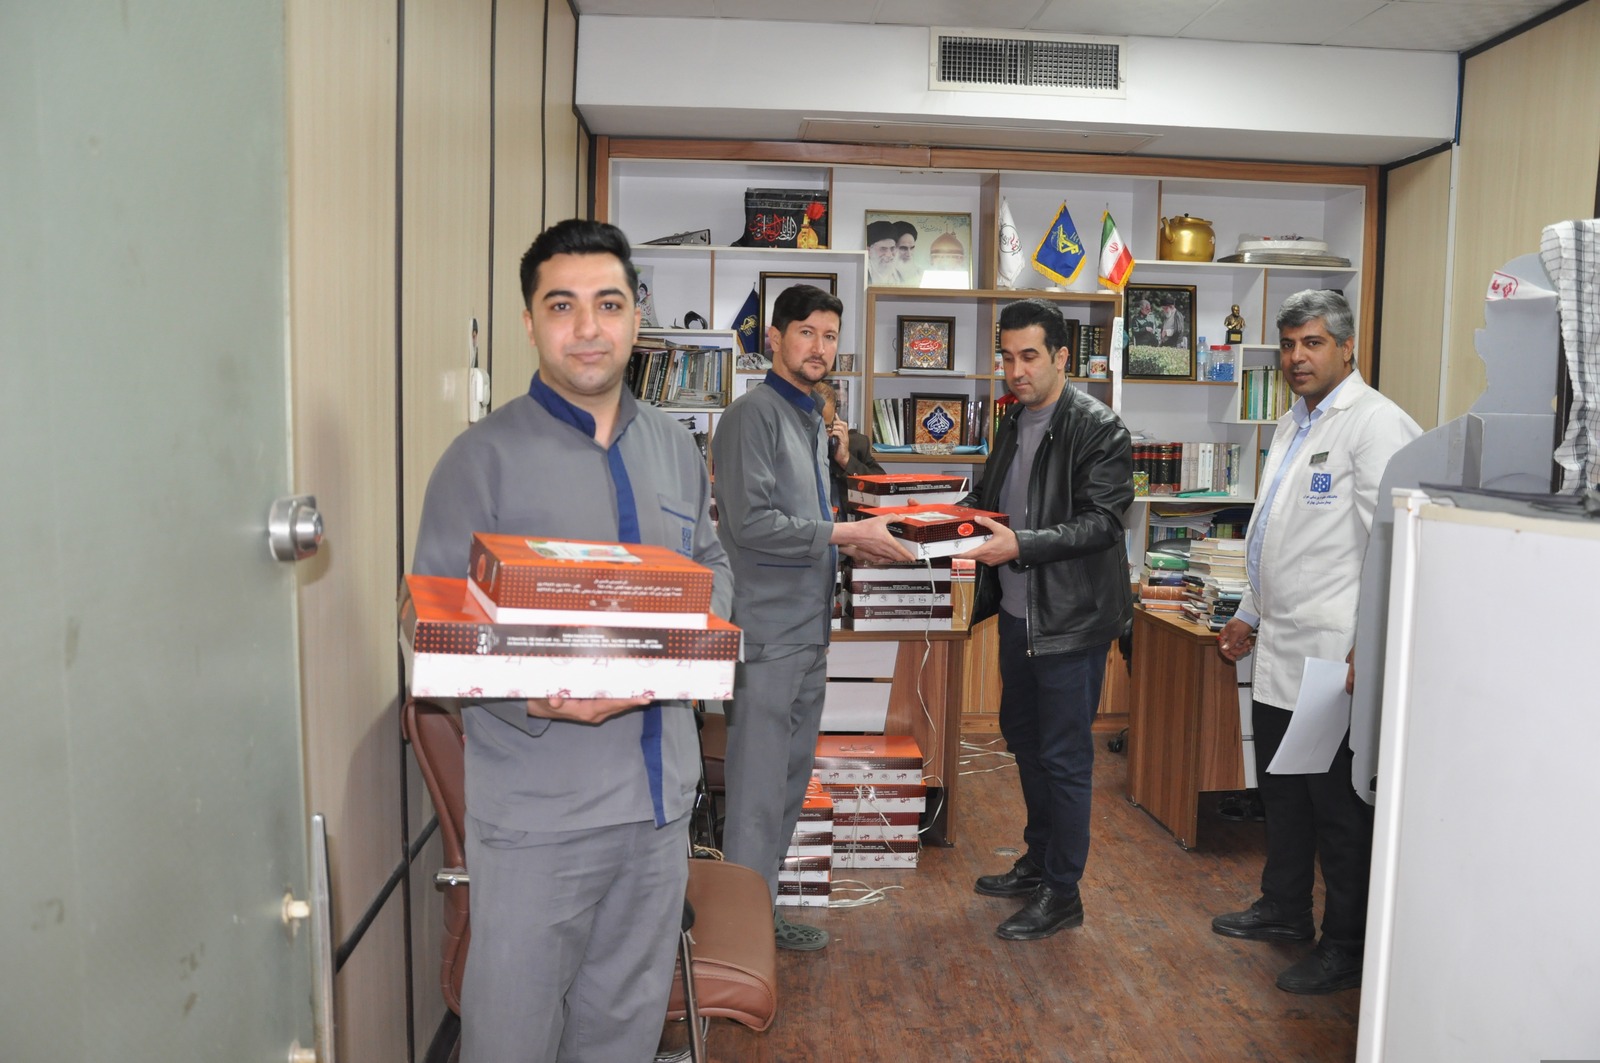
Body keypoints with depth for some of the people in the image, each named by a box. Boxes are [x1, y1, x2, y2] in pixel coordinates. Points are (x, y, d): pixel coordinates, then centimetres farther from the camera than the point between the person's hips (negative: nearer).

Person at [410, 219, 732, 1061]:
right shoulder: (484, 457, -9)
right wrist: (534, 699, -26)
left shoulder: (673, 446, 9)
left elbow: (712, 565, 19)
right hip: (536, 808, -5)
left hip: (661, 793, 5)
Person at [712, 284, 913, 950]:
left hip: (808, 626, 10)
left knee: (790, 777, 16)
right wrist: (844, 533, -16)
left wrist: (852, 544, 8)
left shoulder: (811, 419, 19)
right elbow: (751, 521, -20)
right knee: (759, 783, -3)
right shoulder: (754, 413, -11)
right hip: (768, 627, -10)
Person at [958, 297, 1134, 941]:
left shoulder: (1098, 428, -14)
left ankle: (1062, 894, 16)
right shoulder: (1013, 423, 12)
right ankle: (1037, 862, 38)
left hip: (1070, 620, -8)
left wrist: (1020, 544, -30)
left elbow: (1101, 522, -21)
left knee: (1063, 757, 1)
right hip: (1018, 612, 9)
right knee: (1024, 740, 20)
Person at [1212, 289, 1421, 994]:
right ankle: (1284, 911, 36)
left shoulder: (1374, 422, -13)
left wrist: (1368, 648, -24)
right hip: (1281, 651, 9)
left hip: (1334, 657, -9)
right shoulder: (1293, 424, 16)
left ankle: (1347, 949, 18)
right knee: (1281, 791, 19)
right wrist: (1251, 614, 25)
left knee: (1339, 806, 2)